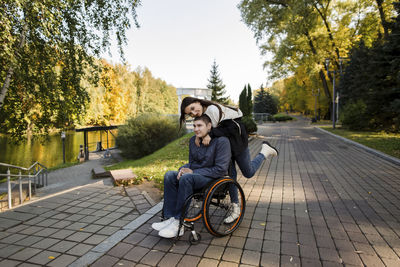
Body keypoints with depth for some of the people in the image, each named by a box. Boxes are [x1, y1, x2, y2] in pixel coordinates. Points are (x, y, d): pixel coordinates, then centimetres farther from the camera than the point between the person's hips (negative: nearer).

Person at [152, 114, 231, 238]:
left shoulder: (221, 141, -14)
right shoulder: (193, 140, 8)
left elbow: (220, 169, -18)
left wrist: (193, 172, -18)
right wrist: (183, 169, -7)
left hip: (214, 178, -7)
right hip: (195, 174, 7)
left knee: (186, 178, -33)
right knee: (169, 175, -17)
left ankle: (179, 223, -23)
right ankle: (170, 218, -18)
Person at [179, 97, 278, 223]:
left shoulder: (213, 109, -28)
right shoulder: (202, 114, -1)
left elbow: (232, 128, -27)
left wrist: (211, 134, -33)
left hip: (237, 142, -7)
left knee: (248, 173, 8)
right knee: (230, 174, 10)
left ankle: (265, 150, 28)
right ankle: (235, 209, 22)